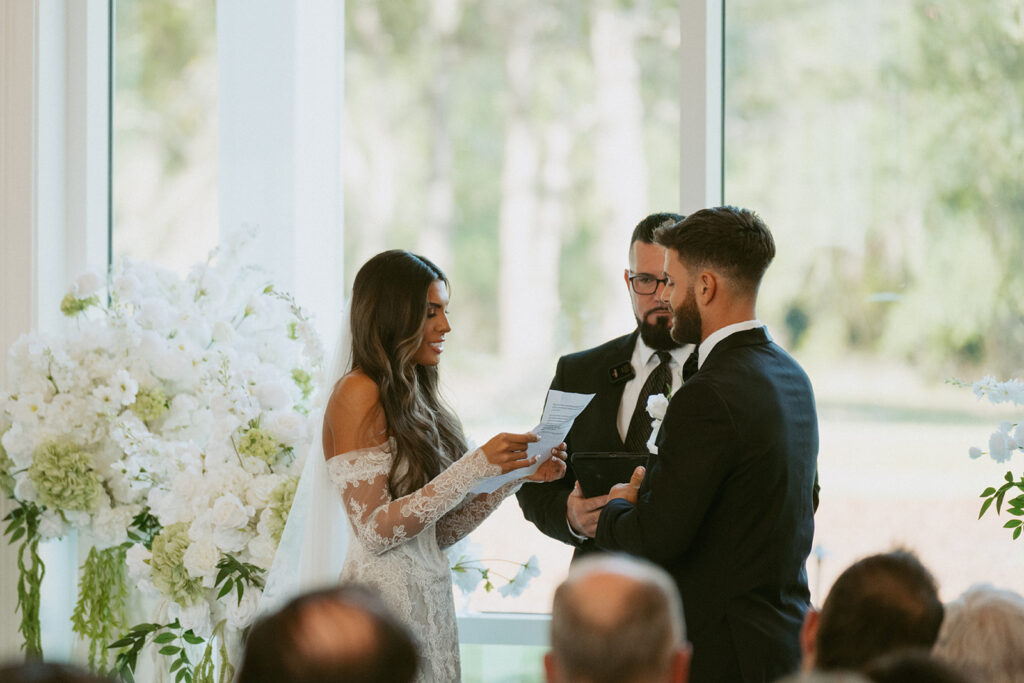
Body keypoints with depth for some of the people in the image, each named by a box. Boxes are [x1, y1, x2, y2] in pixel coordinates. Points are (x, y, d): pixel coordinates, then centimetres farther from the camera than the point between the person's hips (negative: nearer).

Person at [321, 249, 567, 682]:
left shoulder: (414, 400, 12)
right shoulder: (358, 395, -11)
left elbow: (440, 532, 11)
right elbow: (374, 530, -17)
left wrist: (516, 474, 1)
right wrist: (476, 466, -21)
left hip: (429, 595, 8)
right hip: (387, 594, -8)